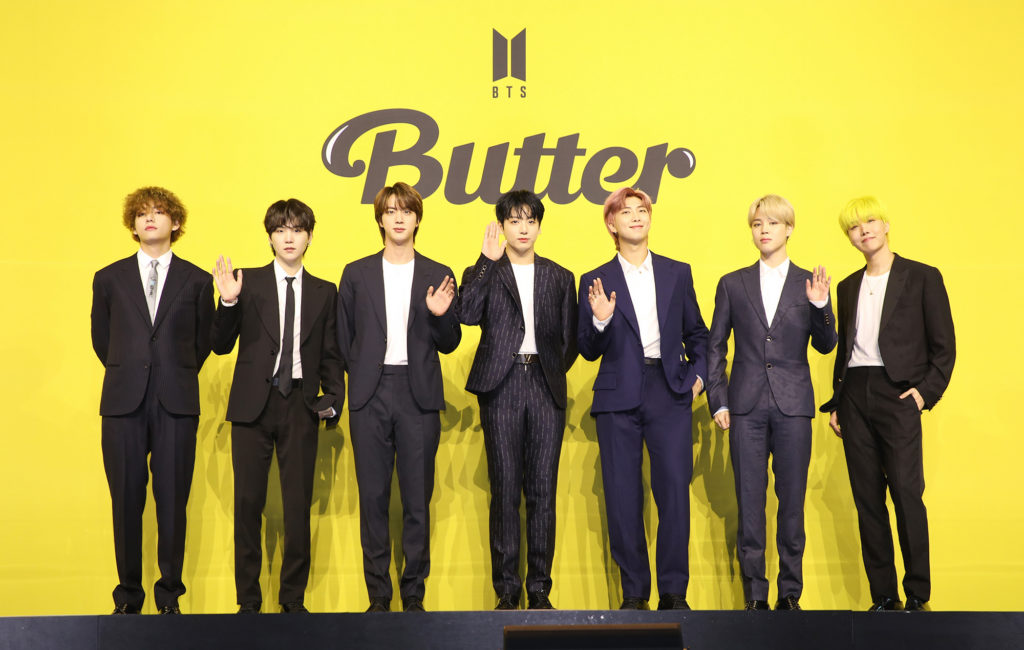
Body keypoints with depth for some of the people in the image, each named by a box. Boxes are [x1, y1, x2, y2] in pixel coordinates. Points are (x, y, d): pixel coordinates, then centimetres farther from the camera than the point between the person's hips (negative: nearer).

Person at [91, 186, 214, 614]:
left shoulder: (196, 281, 8)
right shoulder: (109, 279, 11)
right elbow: (101, 339, 18)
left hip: (176, 404, -1)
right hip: (124, 403, 1)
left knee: (173, 502, 0)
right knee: (126, 502, 3)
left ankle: (169, 598, 11)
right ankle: (128, 599, 15)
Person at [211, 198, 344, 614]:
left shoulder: (325, 292, 11)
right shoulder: (248, 282, 6)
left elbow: (330, 356, 13)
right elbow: (221, 346, 4)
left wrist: (332, 399, -1)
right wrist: (228, 303, -12)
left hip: (300, 406, 1)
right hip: (253, 405, -1)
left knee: (299, 505, 1)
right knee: (248, 502, 2)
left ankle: (293, 599, 14)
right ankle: (248, 600, 14)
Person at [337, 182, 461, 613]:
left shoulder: (439, 277, 8)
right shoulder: (357, 273, 10)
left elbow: (449, 344, 7)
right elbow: (345, 338, 13)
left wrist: (441, 315, -11)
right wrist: (361, 378, 3)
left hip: (418, 395, 0)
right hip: (370, 395, 1)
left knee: (418, 499, 1)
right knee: (373, 498, 3)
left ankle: (414, 594, 11)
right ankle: (378, 595, 11)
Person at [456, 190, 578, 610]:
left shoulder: (559, 278, 16)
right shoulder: (483, 274, 10)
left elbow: (569, 340, 17)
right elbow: (467, 314, -11)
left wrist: (552, 375, 4)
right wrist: (488, 260, -11)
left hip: (546, 388, 2)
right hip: (501, 389, -1)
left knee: (543, 492, 1)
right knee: (505, 491, -1)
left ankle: (539, 589, 8)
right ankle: (507, 589, 6)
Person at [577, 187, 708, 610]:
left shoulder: (678, 273, 13)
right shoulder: (595, 282, 8)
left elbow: (697, 334, 20)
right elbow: (589, 352, 5)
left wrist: (698, 375, 6)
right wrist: (600, 321, -13)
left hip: (669, 393, 1)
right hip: (618, 398, 0)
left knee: (674, 491, -6)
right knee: (622, 496, 0)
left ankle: (674, 592, 5)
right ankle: (634, 592, 12)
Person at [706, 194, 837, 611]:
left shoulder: (809, 283, 8)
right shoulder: (732, 284, 9)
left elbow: (825, 346, 5)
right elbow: (715, 347, 10)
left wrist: (820, 305, -12)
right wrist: (718, 401, 2)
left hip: (793, 405, 0)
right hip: (746, 405, 0)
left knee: (792, 501, 3)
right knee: (749, 503, 2)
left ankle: (790, 593, 14)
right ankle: (754, 595, 10)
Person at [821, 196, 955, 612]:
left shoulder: (922, 278, 3)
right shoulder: (848, 286, 18)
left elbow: (943, 345, 2)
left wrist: (926, 391, -9)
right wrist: (836, 402, 14)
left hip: (897, 394, -5)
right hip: (854, 395, 5)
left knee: (906, 493, -10)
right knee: (867, 498, 4)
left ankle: (918, 596, 0)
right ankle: (882, 597, 10)